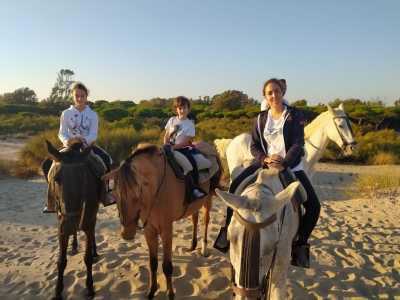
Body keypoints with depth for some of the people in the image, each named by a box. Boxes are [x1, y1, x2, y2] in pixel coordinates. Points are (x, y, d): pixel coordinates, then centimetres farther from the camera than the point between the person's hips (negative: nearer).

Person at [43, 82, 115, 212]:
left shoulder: (93, 114, 0)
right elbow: (62, 133, -2)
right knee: (46, 164, -17)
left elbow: (93, 135, -8)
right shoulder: (66, 113, 1)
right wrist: (66, 141, -25)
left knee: (106, 160, -25)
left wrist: (84, 140, -30)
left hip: (87, 145, -1)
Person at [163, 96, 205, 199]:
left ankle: (195, 188, -15)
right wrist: (166, 145, -8)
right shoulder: (172, 120, 7)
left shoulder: (190, 124, -5)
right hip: (170, 148, 4)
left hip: (183, 148, -3)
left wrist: (172, 147, -20)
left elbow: (184, 142, -11)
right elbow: (166, 136, 11)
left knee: (193, 164, -24)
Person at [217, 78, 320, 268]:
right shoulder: (261, 118, 4)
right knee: (235, 187, -13)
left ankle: (300, 245, 11)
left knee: (313, 206, -12)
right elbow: (254, 146, 1)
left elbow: (298, 143, -15)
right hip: (265, 162, 2)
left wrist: (283, 164, -29)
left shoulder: (295, 114, -5)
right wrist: (266, 158, -19)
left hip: (290, 167, -2)